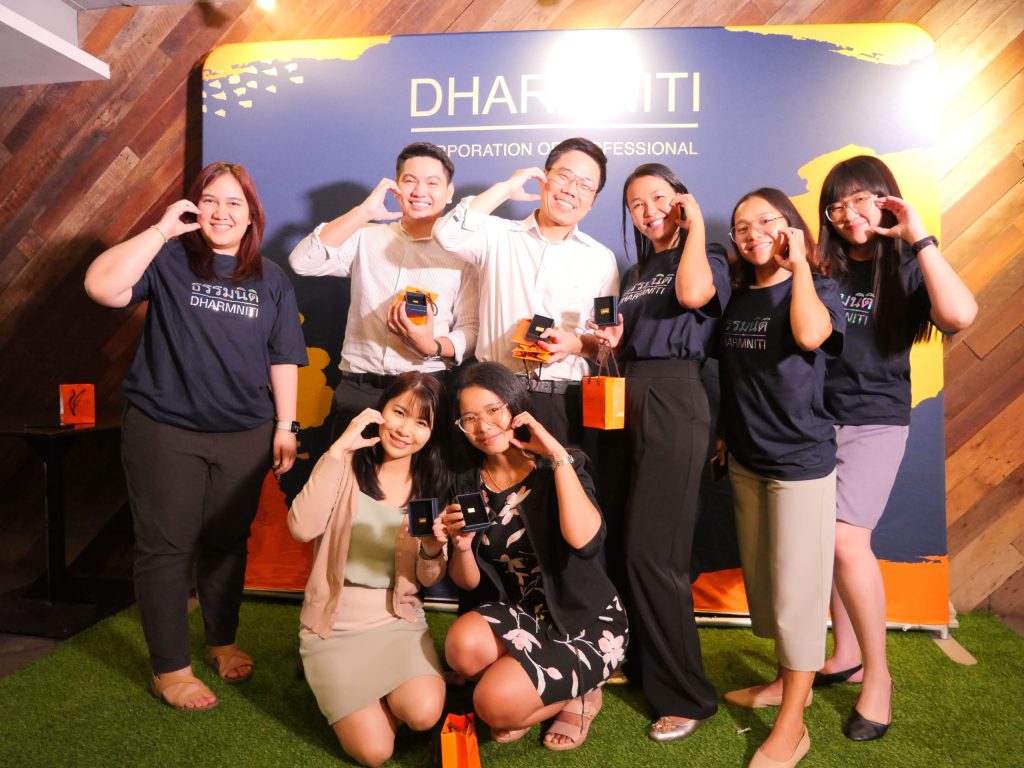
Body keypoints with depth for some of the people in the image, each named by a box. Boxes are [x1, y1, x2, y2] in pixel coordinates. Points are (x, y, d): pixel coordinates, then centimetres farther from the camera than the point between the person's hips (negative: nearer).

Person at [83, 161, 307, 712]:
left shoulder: (270, 280, 7)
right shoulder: (169, 259, -2)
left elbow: (283, 360, 6)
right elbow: (101, 287, -19)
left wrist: (285, 427, 2)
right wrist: (162, 229, -17)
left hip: (245, 435, 3)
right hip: (165, 430, -2)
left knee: (227, 542, 15)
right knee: (165, 547, 5)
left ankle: (222, 641, 35)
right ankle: (169, 668, 20)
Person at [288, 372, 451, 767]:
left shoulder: (432, 484, 1)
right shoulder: (347, 465, -6)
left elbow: (429, 580, 2)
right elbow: (303, 528, -25)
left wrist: (433, 550, -21)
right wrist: (338, 449, -25)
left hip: (399, 618, 2)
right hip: (336, 622, -2)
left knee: (424, 714, -23)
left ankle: (382, 693, 11)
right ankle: (335, 682, 17)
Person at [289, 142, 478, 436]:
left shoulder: (462, 251, 3)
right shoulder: (365, 238, 8)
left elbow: (471, 329, 3)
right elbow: (302, 262, -6)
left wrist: (432, 347, -18)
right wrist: (364, 211, -8)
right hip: (358, 389, 1)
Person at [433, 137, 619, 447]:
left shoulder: (601, 259, 8)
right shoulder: (498, 237, 5)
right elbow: (446, 234, -15)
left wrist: (577, 344, -13)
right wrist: (504, 188, -7)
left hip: (563, 401, 1)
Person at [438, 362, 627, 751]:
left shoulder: (561, 467, -12)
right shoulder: (467, 484, -2)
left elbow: (584, 541, -31)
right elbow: (469, 583, 0)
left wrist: (558, 456, -27)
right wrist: (461, 545, -23)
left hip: (585, 621, -4)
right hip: (520, 616, 5)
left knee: (496, 705, -24)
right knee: (463, 645, -27)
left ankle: (577, 694, 10)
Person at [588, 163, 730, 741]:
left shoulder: (706, 257, 3)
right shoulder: (635, 273, 23)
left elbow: (692, 294, -21)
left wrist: (696, 225, -7)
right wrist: (611, 340, 5)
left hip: (672, 404, -7)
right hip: (624, 401, 7)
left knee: (653, 553, -9)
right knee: (620, 545, 8)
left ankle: (687, 696, 5)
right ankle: (635, 660, 26)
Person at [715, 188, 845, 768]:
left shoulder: (818, 289, -7)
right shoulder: (739, 300, 8)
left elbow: (810, 334, -30)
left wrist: (798, 262, -18)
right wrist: (727, 433, 13)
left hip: (801, 459, -6)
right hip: (747, 460, 6)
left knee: (796, 588, 0)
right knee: (762, 580, 16)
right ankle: (788, 681, 36)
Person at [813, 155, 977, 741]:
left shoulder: (906, 269, -2)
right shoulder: (824, 272, 8)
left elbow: (960, 315, -23)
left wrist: (919, 238, -18)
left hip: (875, 421, -4)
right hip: (816, 418, 4)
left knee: (845, 539, -15)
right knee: (826, 541, 7)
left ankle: (878, 676, 2)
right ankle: (846, 655, 25)